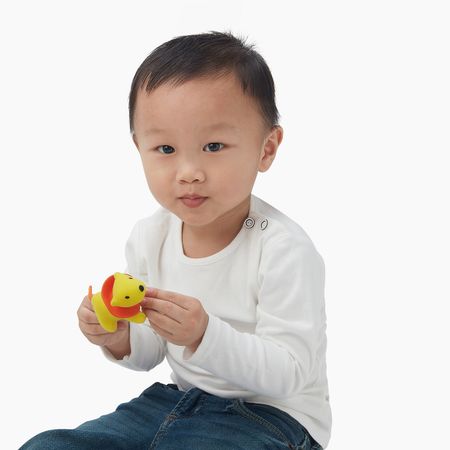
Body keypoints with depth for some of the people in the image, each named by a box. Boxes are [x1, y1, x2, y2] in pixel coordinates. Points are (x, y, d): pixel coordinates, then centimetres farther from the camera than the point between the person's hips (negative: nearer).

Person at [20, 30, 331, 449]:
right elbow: (151, 351, 9)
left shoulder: (283, 249, -23)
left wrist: (205, 335, -36)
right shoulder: (148, 237, -2)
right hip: (180, 398, 6)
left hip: (272, 413, -5)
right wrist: (120, 338, -14)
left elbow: (289, 373, -23)